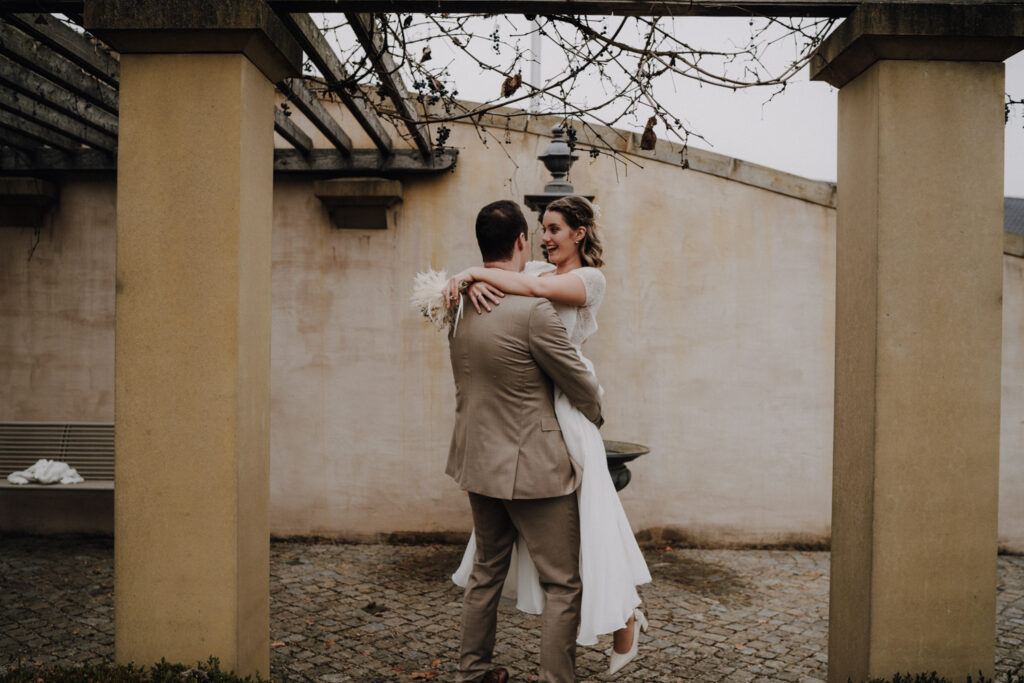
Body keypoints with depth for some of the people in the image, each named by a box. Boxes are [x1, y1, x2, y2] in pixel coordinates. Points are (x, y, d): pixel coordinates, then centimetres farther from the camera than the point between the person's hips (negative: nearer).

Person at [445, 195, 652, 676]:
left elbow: (539, 288, -24)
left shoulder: (590, 278, -7)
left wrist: (475, 272, -19)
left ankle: (625, 618, 17)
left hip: (565, 407, -7)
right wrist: (474, 282, -20)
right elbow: (508, 285, 3)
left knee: (584, 511, -1)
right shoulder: (537, 269, 13)